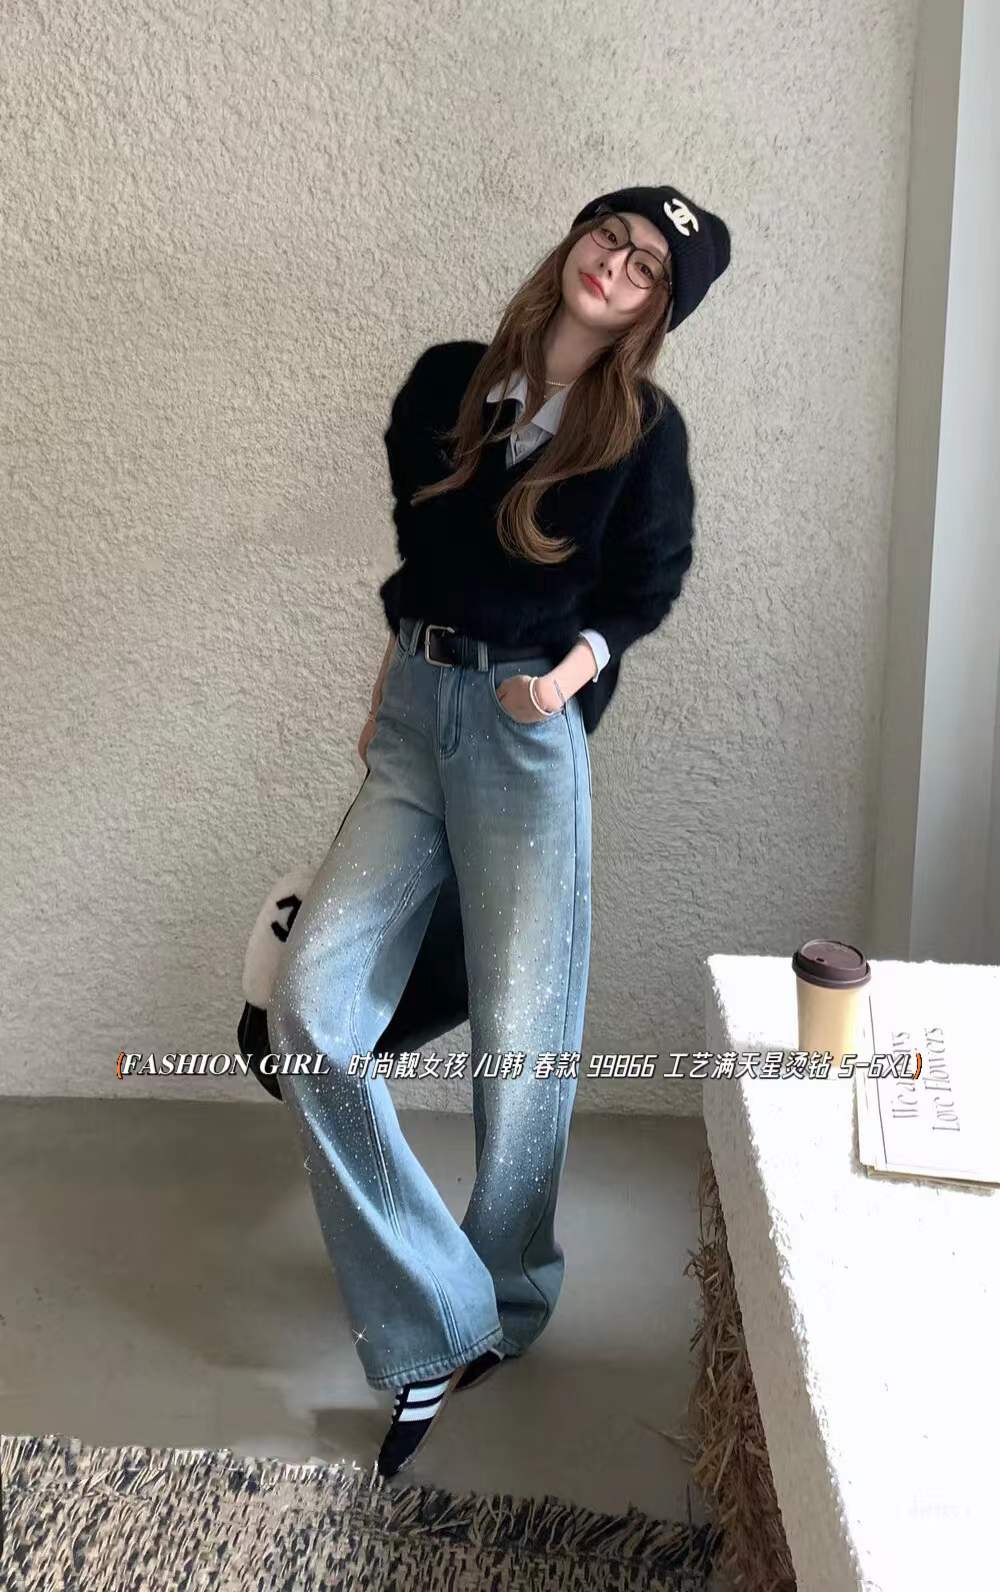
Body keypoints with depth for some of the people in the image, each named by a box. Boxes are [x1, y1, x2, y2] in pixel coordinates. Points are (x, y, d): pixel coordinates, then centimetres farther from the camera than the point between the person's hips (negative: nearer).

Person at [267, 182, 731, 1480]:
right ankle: (433, 1325, 0)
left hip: (530, 731, -3)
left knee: (522, 1035, -1)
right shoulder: (447, 381, 8)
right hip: (413, 713, 4)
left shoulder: (646, 430, -2)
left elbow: (649, 584, 8)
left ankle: (506, 1302, 26)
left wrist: (576, 666, -9)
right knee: (309, 1002, -10)